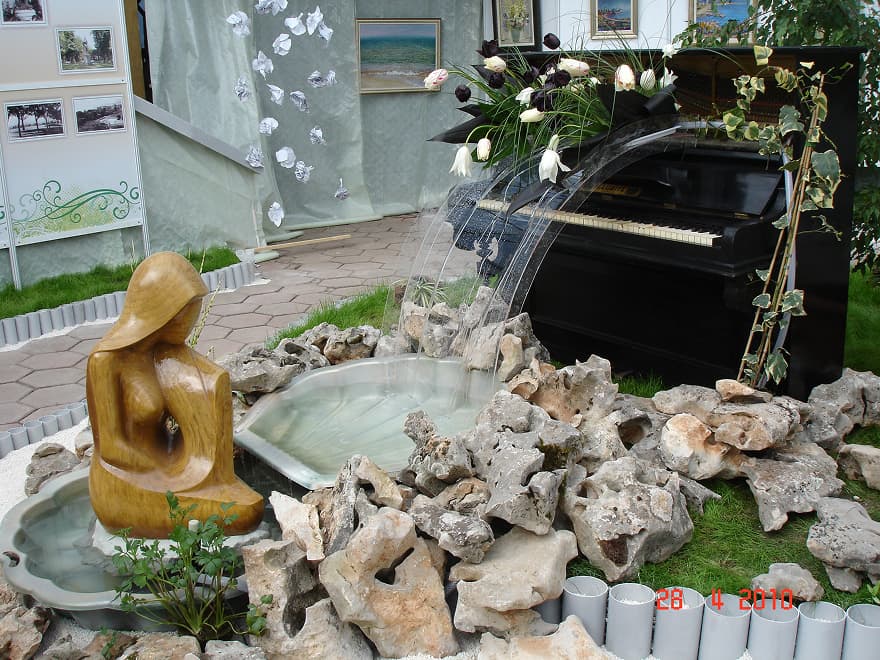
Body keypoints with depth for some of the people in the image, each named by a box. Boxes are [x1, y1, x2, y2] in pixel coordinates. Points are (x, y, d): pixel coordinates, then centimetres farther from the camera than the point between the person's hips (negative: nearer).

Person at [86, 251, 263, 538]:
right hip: (129, 485, -8)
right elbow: (111, 447, -20)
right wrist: (173, 480, -14)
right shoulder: (105, 359, -22)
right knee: (247, 514, -19)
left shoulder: (160, 349, 0)